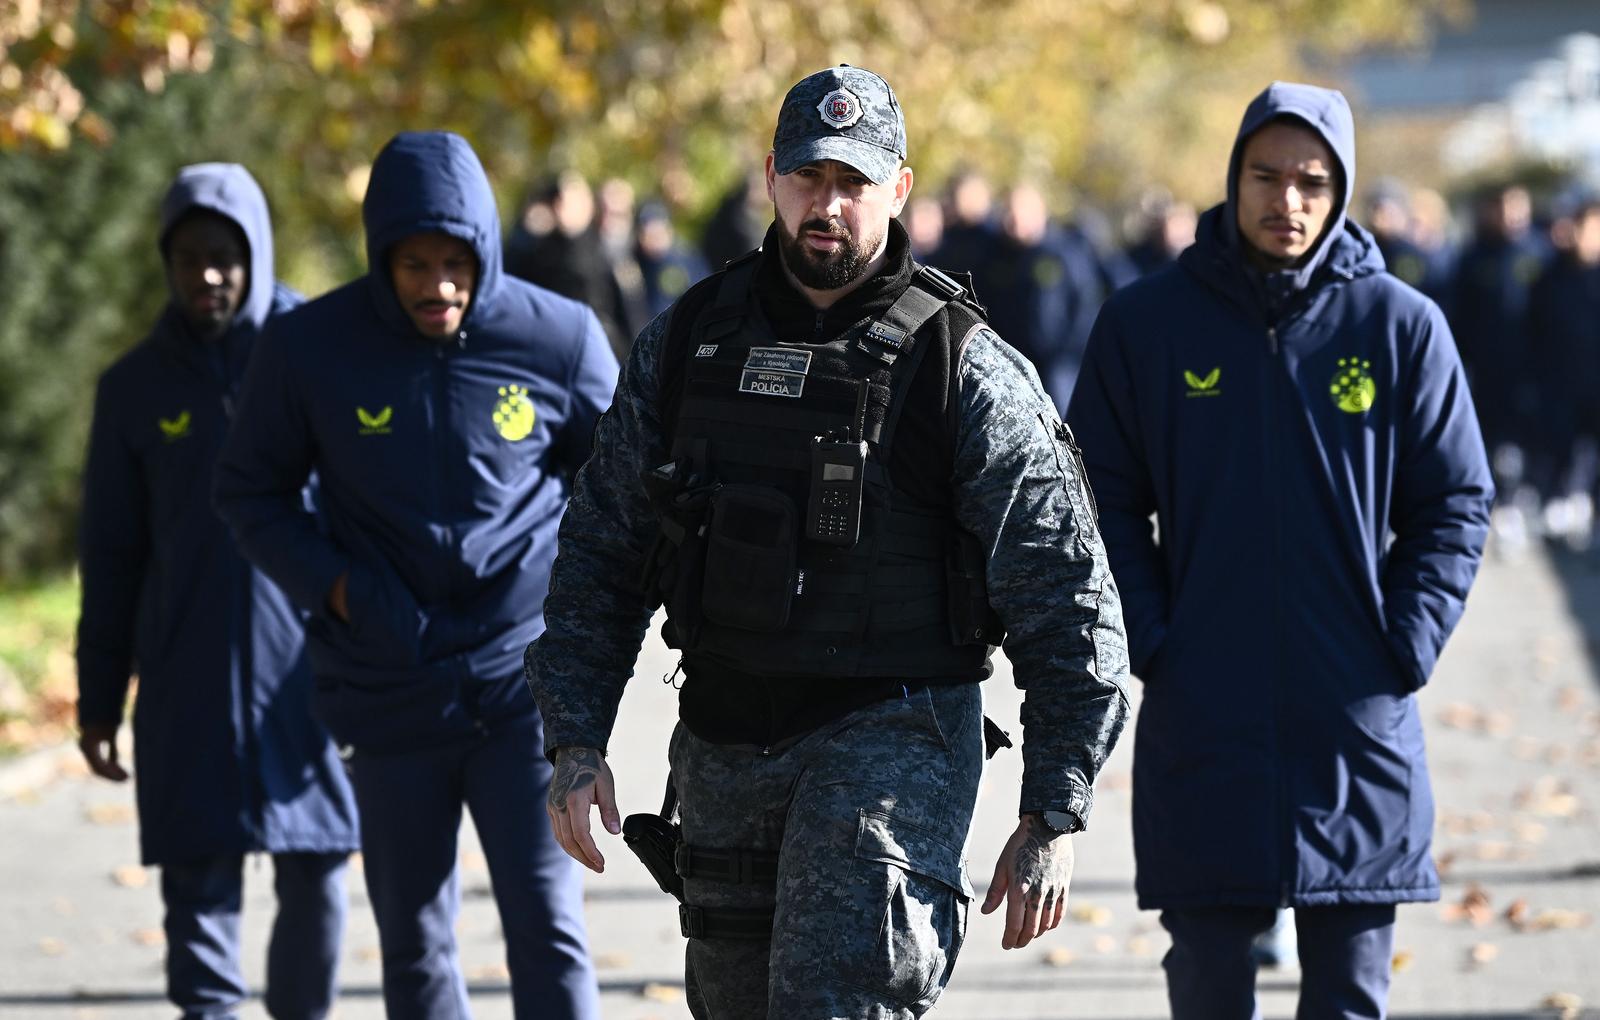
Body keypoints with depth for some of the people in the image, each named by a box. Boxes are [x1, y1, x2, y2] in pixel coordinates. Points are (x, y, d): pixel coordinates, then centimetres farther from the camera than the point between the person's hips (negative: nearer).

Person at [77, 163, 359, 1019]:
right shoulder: (135, 387, 7)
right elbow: (110, 556, 12)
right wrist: (98, 700, 10)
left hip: (306, 664, -1)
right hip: (188, 682, 1)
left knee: (316, 868, 3)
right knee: (199, 875, -3)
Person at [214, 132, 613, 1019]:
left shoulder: (558, 339, -6)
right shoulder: (312, 348, -6)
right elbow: (249, 492, 6)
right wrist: (334, 586, -8)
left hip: (524, 681, -1)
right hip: (390, 695, 2)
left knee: (547, 930, -9)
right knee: (413, 944, 10)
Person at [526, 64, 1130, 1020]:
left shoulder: (966, 370, -7)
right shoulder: (684, 345, 5)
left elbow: (1067, 601, -6)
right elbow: (601, 554, 10)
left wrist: (1055, 816, -9)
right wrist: (576, 741, 0)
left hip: (891, 736, -5)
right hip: (724, 747, 5)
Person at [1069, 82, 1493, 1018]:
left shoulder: (1402, 326, 1)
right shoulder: (1147, 324, 2)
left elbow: (1456, 505, 6)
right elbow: (1104, 502, 7)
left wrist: (1404, 648, -5)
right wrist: (1148, 643, -5)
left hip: (1360, 725, 0)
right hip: (1200, 723, 0)